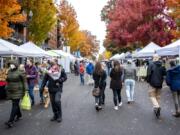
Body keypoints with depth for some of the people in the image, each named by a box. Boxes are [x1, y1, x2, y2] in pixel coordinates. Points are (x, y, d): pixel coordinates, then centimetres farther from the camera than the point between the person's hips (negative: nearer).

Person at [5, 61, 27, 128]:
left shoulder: (20, 72, -9)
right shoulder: (9, 71, 8)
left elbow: (24, 81, -6)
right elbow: (8, 81, 17)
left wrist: (25, 90, -7)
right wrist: (7, 89, 17)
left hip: (17, 91, -6)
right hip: (10, 91, 6)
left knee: (15, 105, -8)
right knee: (15, 104, 15)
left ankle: (11, 121, -11)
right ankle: (19, 115, 35)